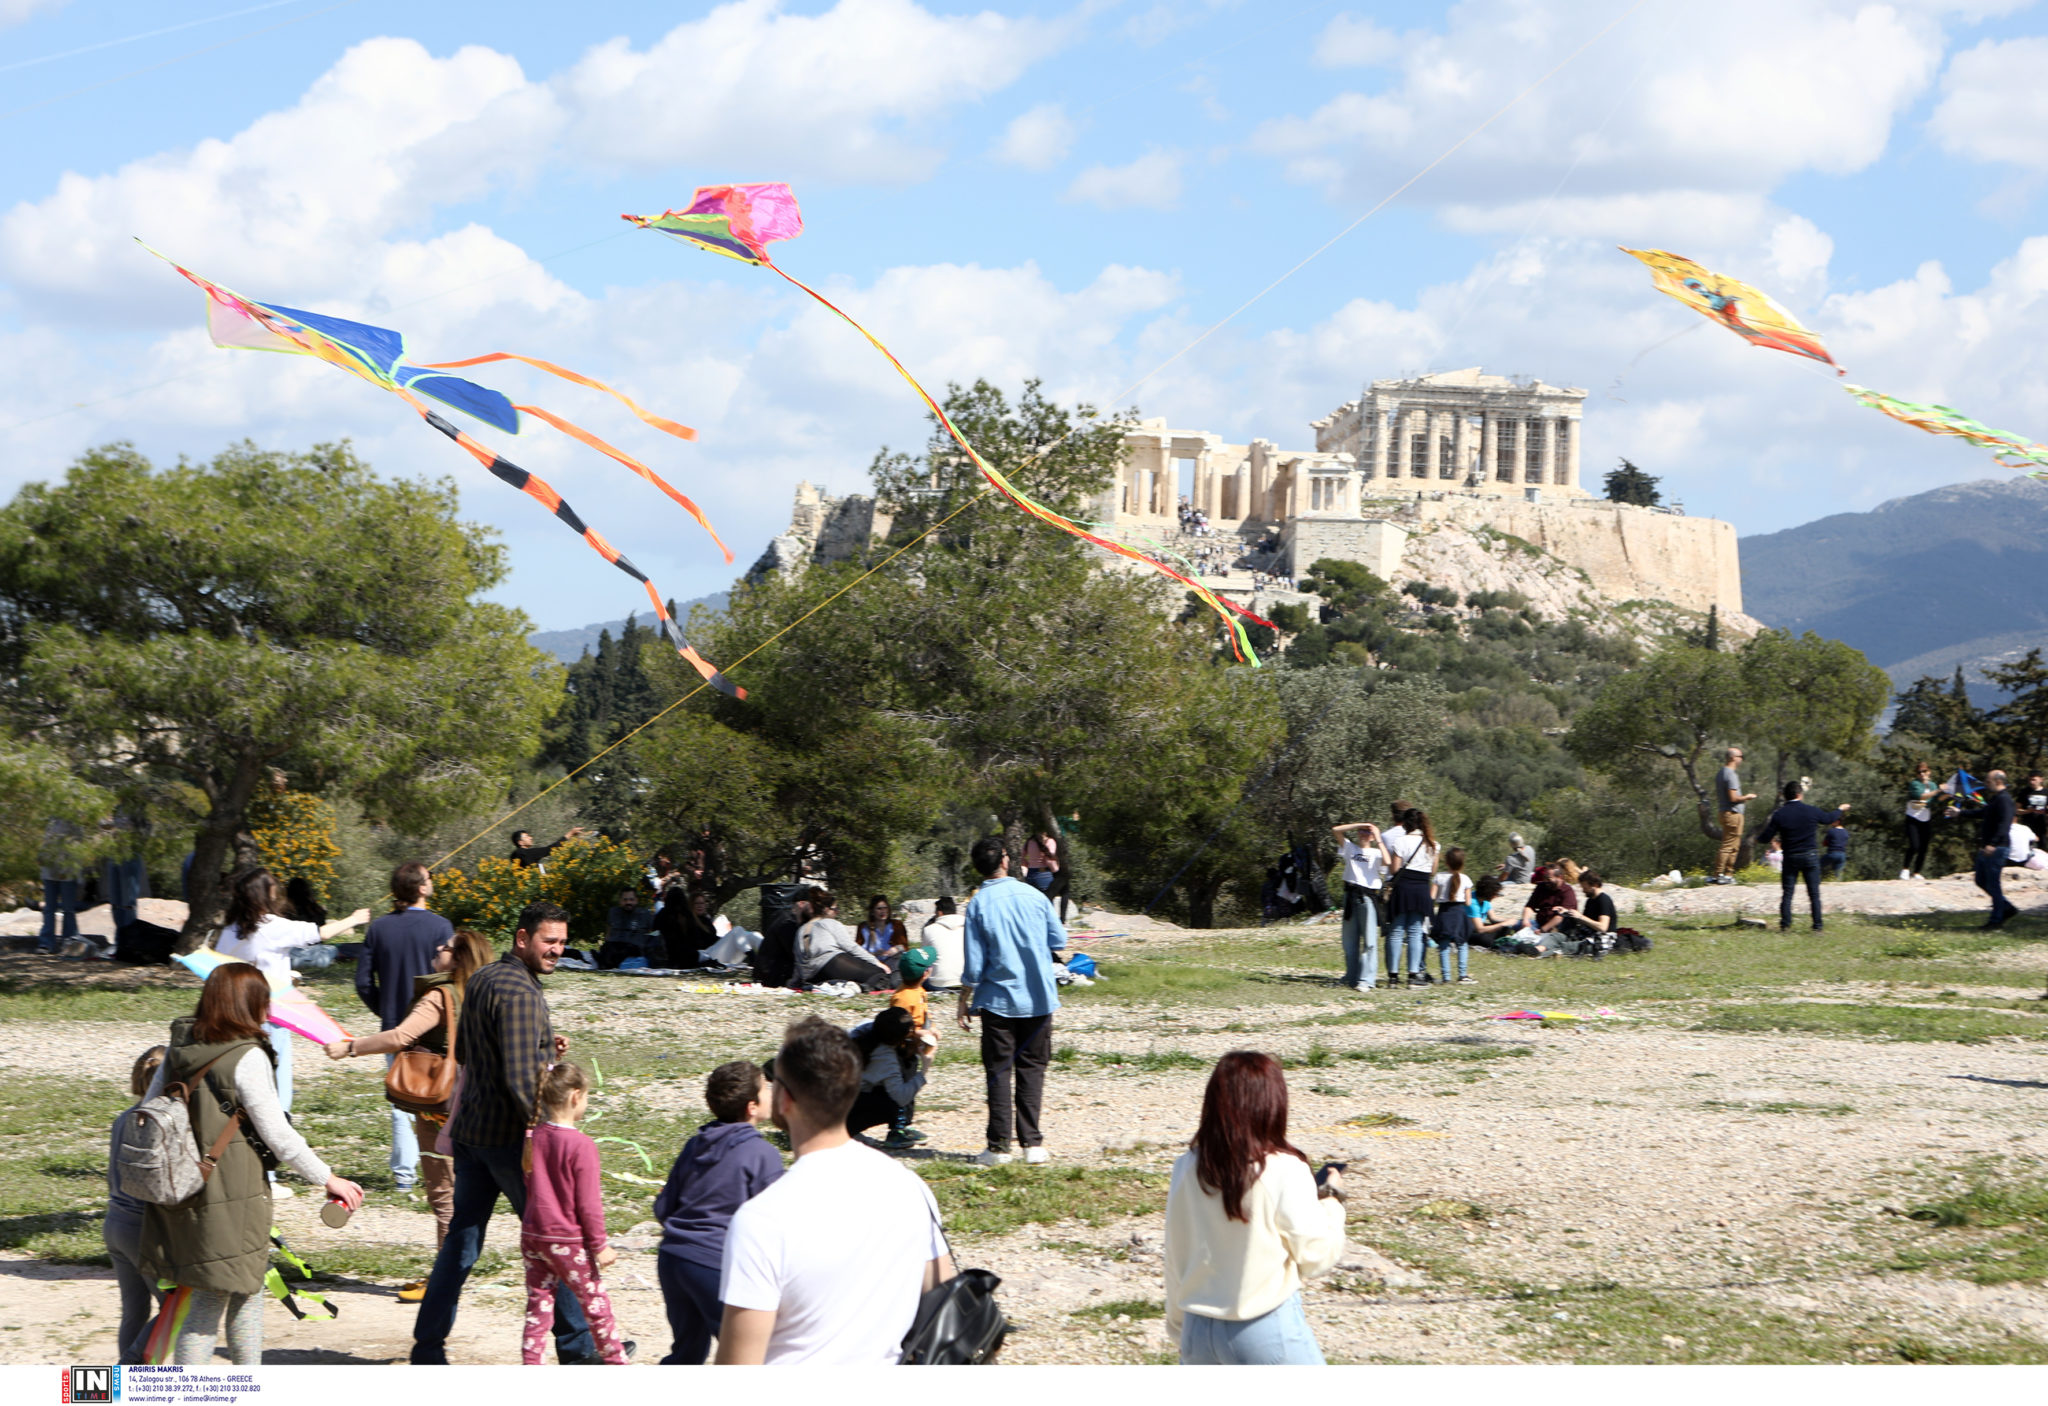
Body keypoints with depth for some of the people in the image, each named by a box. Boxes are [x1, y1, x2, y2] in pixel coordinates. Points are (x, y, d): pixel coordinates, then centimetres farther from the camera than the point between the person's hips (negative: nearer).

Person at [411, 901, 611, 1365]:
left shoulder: (480, 980, 11)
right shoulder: (518, 992, -19)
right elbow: (519, 1079, -24)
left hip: (470, 1130, 8)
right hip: (508, 1135, -8)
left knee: (461, 1240, 11)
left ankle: (428, 1345, 11)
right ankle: (577, 1345, 13)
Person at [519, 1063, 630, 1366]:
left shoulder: (534, 1138, 1)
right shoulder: (581, 1145, -19)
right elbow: (588, 1202, -16)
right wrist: (599, 1245, -8)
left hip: (532, 1235, 6)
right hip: (568, 1240, -6)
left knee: (538, 1307, 10)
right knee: (596, 1304, 10)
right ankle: (617, 1362, 23)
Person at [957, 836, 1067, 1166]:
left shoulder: (978, 904, -8)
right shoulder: (1033, 895, -2)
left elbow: (973, 963, -7)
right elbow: (1059, 943, 7)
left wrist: (964, 1002, 3)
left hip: (998, 999, -2)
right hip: (1038, 999, 2)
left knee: (999, 1072, 4)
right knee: (1031, 1069, 8)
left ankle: (999, 1146, 3)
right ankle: (1032, 1143, 4)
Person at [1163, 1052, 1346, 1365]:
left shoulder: (1188, 1169, -1)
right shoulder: (1285, 1171, -15)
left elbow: (1176, 1258, 8)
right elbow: (1316, 1257, -8)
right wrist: (1331, 1199, 7)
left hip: (1199, 1327, 5)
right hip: (1267, 1331, -5)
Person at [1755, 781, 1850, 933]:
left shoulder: (1779, 815, -8)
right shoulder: (1812, 811, -4)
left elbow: (1766, 837, -5)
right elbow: (1828, 817, 16)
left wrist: (1759, 835, 19)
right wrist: (1841, 810, 37)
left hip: (1790, 859, 0)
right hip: (1810, 857, 0)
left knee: (1787, 893, 5)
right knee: (1814, 894, 5)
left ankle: (1785, 925, 0)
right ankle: (1817, 926, 4)